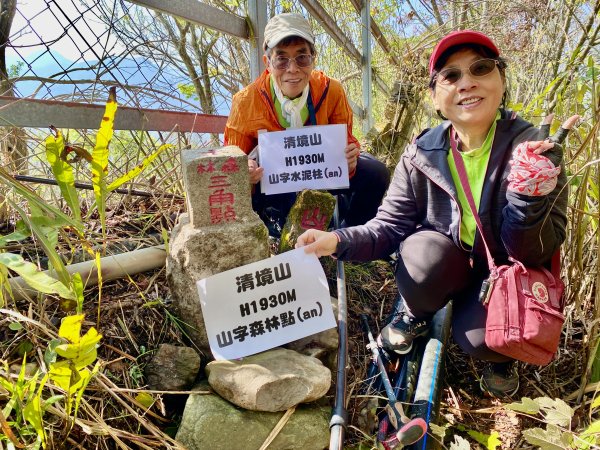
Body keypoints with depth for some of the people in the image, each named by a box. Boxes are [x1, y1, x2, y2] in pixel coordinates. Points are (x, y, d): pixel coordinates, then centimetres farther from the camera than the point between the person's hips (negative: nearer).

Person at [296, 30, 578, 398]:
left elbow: (535, 253, -18)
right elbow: (390, 226, -11)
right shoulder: (422, 154, -12)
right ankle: (414, 316, 4)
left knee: (479, 337, -28)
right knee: (424, 253, -32)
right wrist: (340, 241, -29)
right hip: (445, 269, 2)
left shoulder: (534, 151, -18)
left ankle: (501, 355, 13)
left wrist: (529, 198, -38)